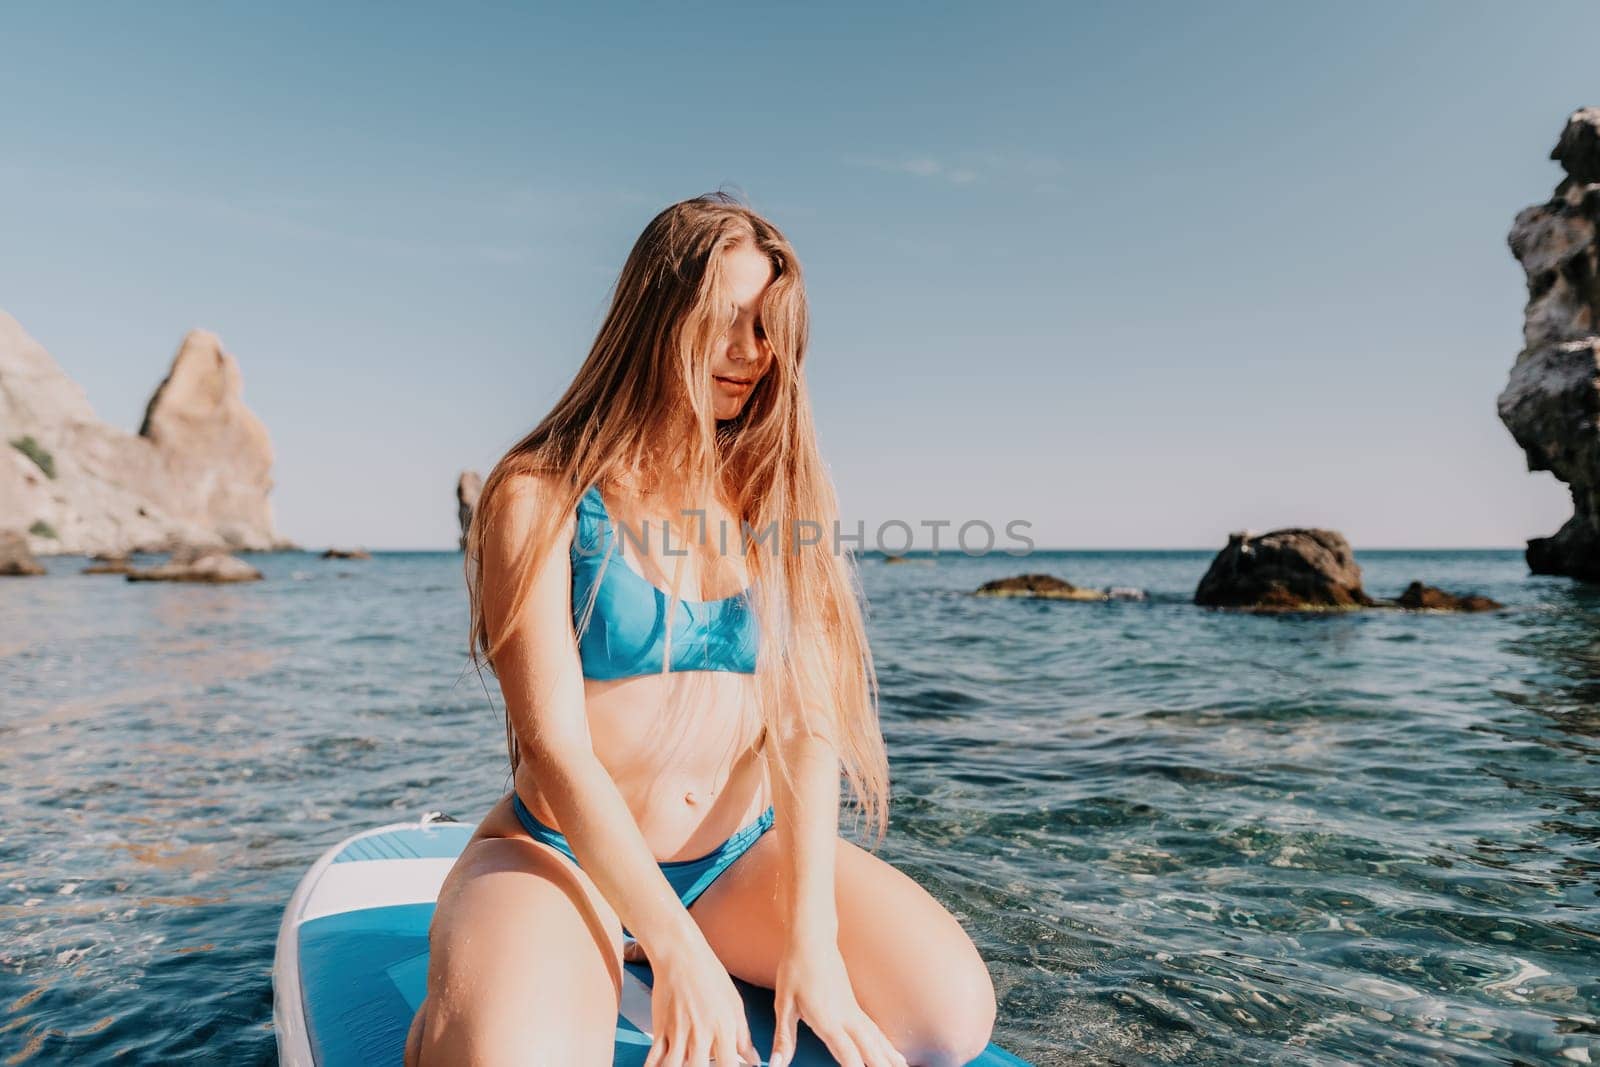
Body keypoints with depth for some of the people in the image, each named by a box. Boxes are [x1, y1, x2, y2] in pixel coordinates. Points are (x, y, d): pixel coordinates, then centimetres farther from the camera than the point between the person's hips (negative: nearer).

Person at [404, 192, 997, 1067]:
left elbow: (806, 720, -7)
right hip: (566, 857, -3)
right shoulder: (541, 496, -9)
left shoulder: (775, 496, 1)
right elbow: (553, 744, -16)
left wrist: (811, 936, -17)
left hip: (740, 857, 4)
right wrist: (676, 953, -21)